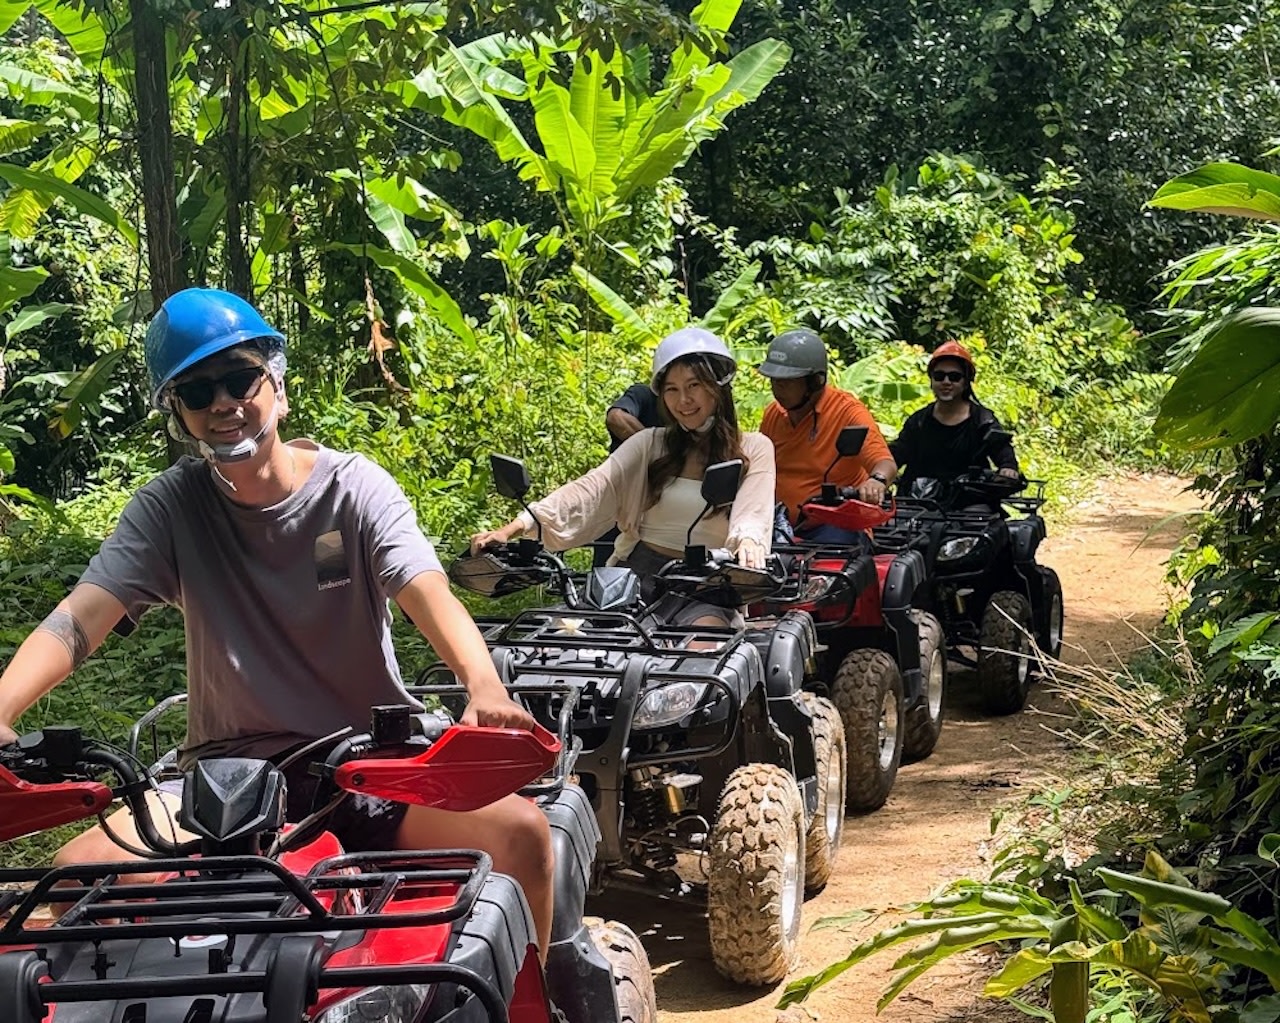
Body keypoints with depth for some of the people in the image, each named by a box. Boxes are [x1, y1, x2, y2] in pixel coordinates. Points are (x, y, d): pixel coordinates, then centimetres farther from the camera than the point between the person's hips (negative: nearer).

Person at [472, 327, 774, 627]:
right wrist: (515, 528, -16)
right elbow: (591, 490, -1)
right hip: (638, 573, 2)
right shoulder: (649, 444, 12)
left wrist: (748, 544, -36)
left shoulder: (753, 450, 7)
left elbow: (752, 513, -10)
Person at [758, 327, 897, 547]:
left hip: (837, 527, -5)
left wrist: (877, 480, -42)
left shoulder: (848, 411, -8)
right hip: (783, 526, 6)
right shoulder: (772, 414, 12)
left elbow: (885, 463, -18)